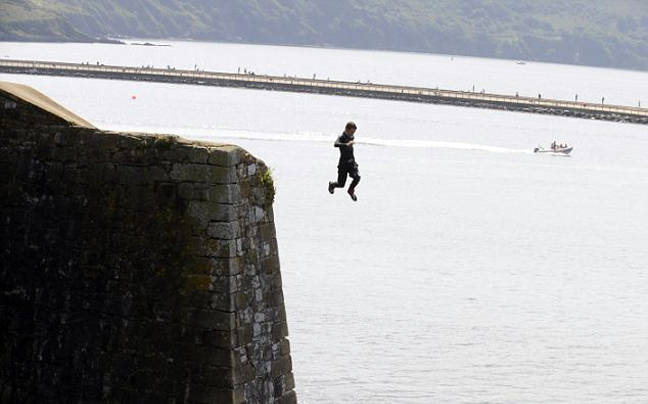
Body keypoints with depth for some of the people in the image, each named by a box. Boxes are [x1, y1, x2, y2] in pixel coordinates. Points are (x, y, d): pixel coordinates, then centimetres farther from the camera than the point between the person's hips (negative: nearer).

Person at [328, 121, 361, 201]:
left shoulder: (352, 137, 3)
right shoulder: (342, 137, -18)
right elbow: (336, 144, -41)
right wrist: (347, 144, -52)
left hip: (352, 162, 5)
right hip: (343, 163, -5)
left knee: (357, 177, -19)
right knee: (341, 184, 3)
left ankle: (351, 190, 11)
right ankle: (332, 185, 40)